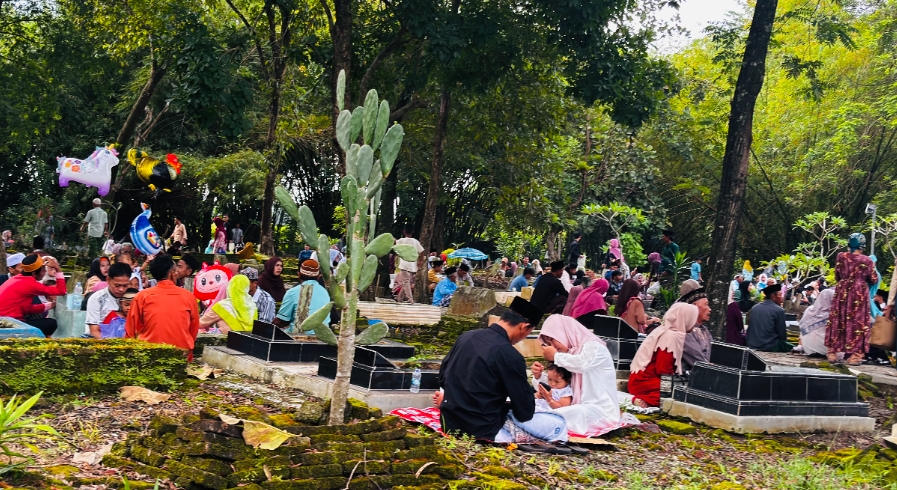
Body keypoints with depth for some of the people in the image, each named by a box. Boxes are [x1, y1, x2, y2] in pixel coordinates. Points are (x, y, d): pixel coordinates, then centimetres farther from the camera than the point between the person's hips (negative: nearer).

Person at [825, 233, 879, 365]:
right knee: (857, 323, 3)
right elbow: (874, 280, 0)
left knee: (838, 321, 9)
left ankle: (833, 352, 12)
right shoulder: (867, 260, -7)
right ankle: (854, 355, 3)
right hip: (859, 294, -2)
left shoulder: (841, 257, -1)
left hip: (842, 293, 2)